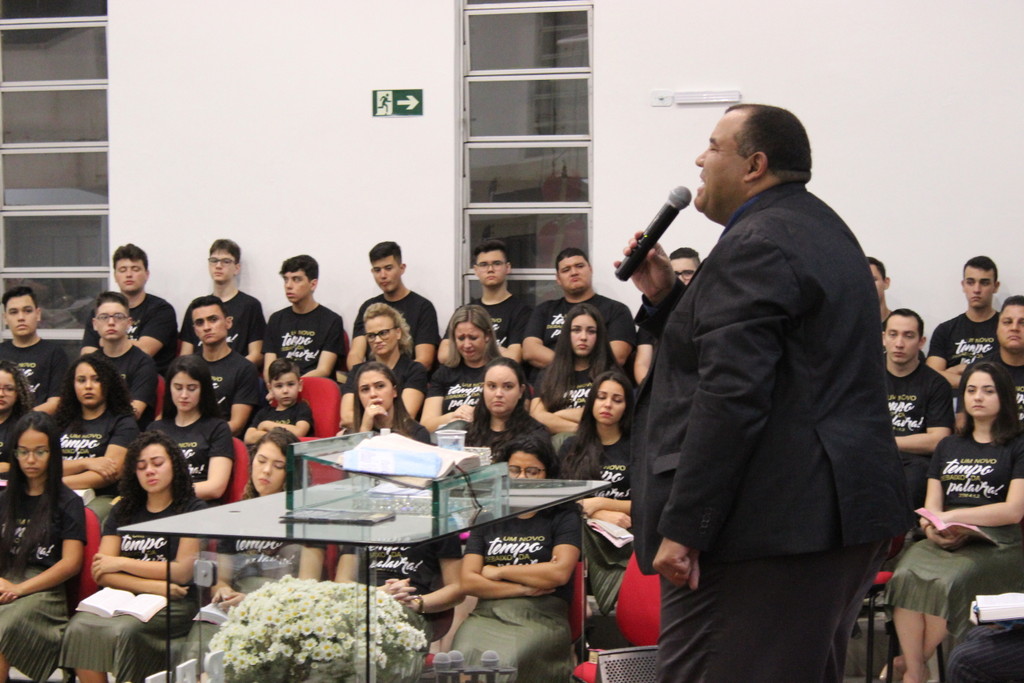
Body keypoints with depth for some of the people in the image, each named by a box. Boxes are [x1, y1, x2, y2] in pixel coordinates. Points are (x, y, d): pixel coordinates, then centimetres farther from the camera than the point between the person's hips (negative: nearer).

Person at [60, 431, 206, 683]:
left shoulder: (193, 510, 4)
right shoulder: (123, 511, 19)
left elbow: (183, 572, -5)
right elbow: (102, 573, 8)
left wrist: (121, 562, 1)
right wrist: (151, 586, -8)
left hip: (172, 605, -4)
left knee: (122, 631, -33)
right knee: (80, 628, -26)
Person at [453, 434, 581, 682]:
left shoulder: (563, 517, 14)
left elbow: (560, 572, -4)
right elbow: (468, 582, 10)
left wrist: (499, 572, 4)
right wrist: (524, 588, -1)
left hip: (541, 618, -2)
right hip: (487, 615, 2)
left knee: (503, 661, -35)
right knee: (464, 657, -33)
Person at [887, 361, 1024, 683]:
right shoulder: (948, 447, 24)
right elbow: (932, 505, 16)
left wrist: (950, 516, -9)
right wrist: (933, 529, -8)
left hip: (995, 544, -4)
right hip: (945, 542, 4)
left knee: (947, 582, -35)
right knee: (906, 577, -31)